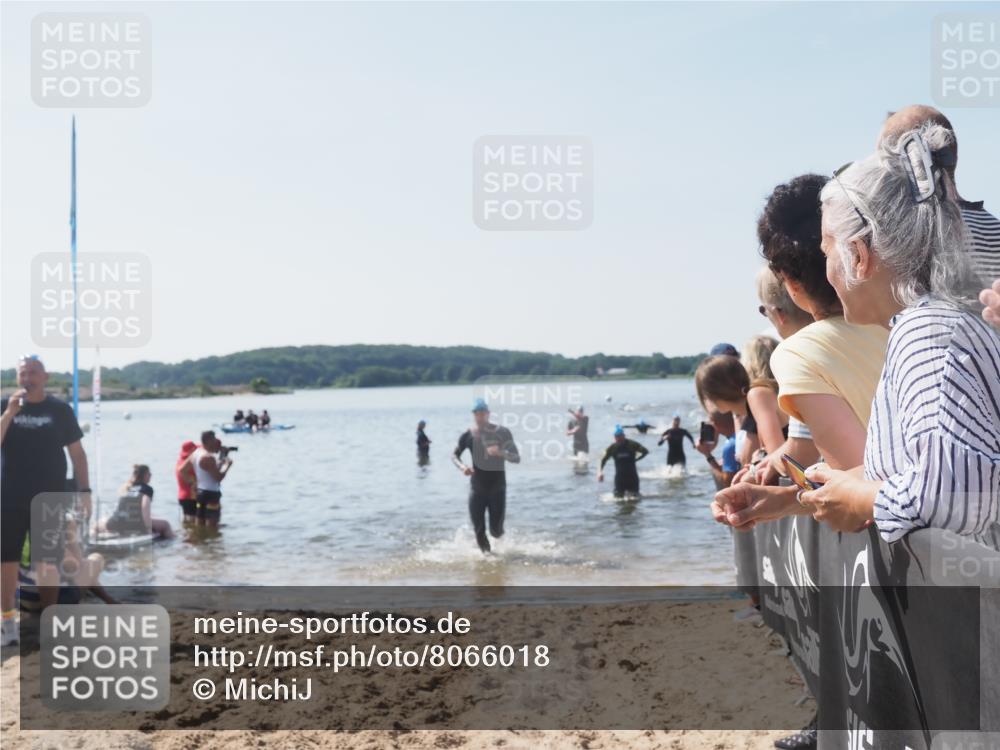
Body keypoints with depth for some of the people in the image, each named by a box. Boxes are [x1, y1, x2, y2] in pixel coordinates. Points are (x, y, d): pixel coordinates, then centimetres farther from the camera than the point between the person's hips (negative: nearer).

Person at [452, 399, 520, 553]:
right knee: (478, 529, 1)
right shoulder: (469, 435, -3)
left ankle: (497, 530, 36)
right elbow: (454, 455, 8)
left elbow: (517, 458, -5)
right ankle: (486, 552, 28)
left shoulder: (503, 433, -5)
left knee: (496, 531, 0)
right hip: (477, 487, 1)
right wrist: (462, 466, -14)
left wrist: (501, 453, -25)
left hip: (497, 486, -1)